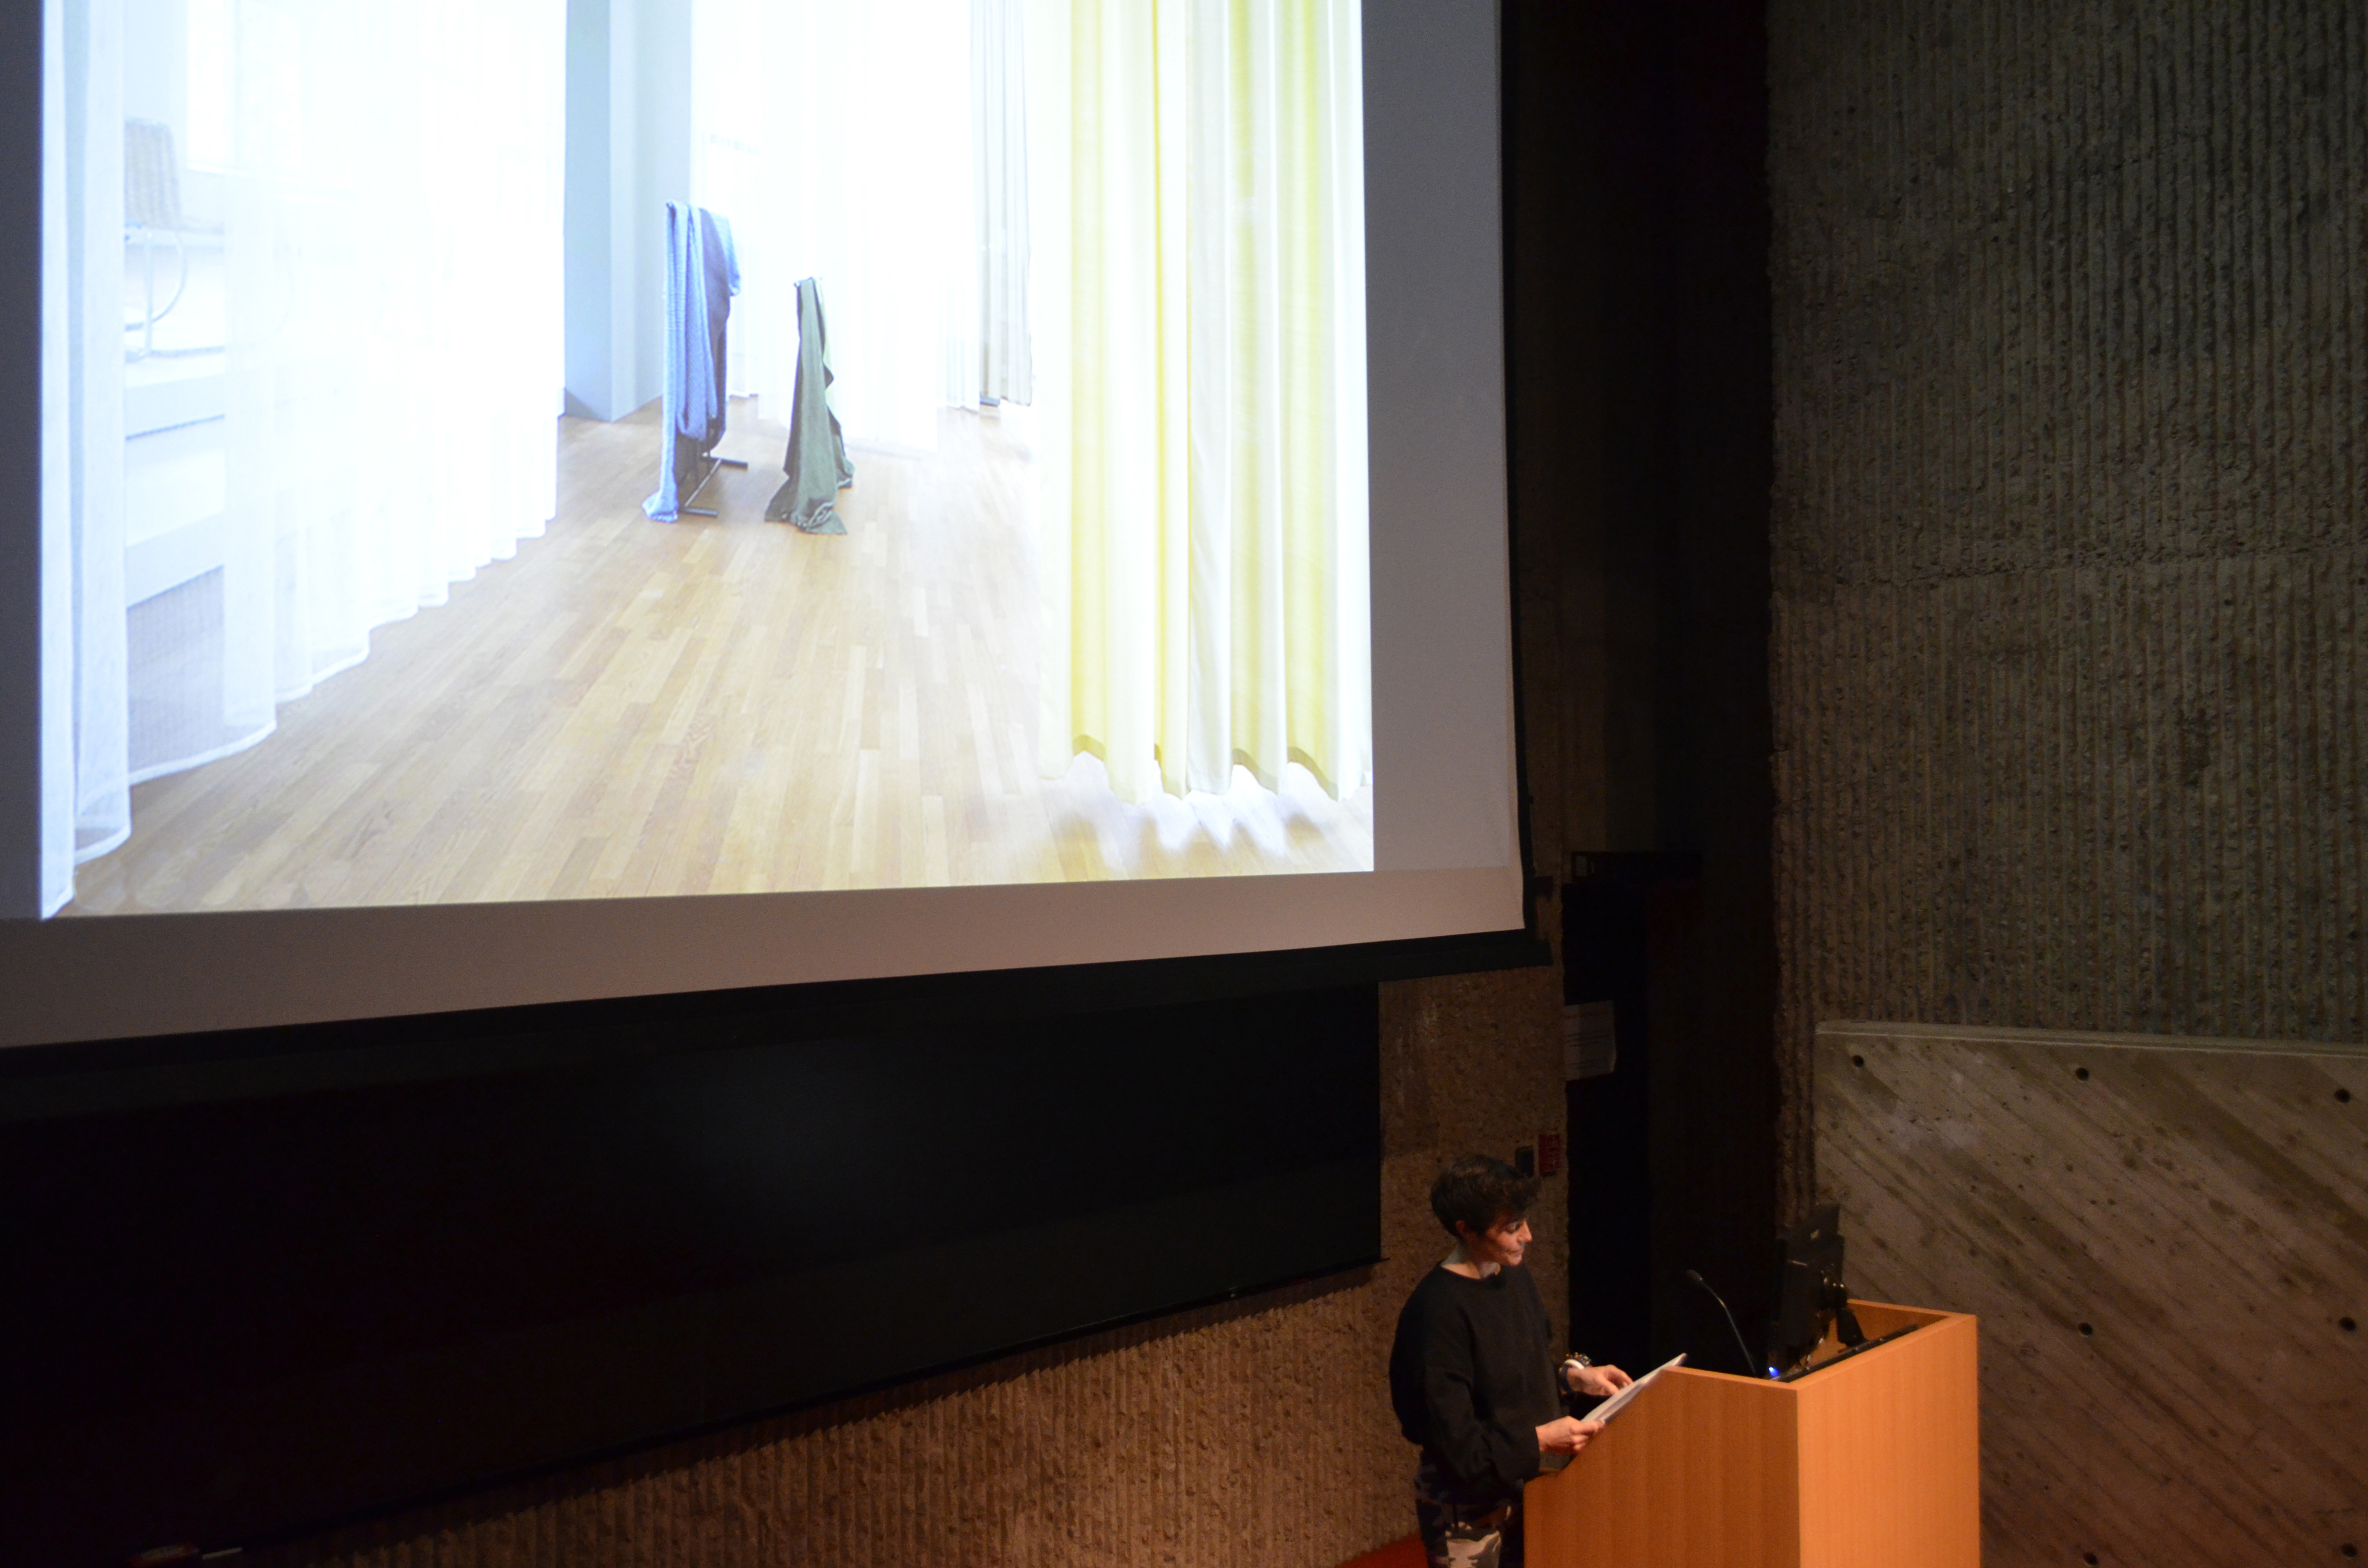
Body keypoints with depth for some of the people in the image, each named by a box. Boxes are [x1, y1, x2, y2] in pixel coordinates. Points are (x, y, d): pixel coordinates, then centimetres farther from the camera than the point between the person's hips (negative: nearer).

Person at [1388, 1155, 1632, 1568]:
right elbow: (1454, 1441, -24)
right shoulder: (1439, 1309, -25)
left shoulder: (1515, 1277, 2)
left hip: (1520, 1487, 8)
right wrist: (1539, 1439, -27)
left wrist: (1576, 1375, 2)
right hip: (1467, 1512, -8)